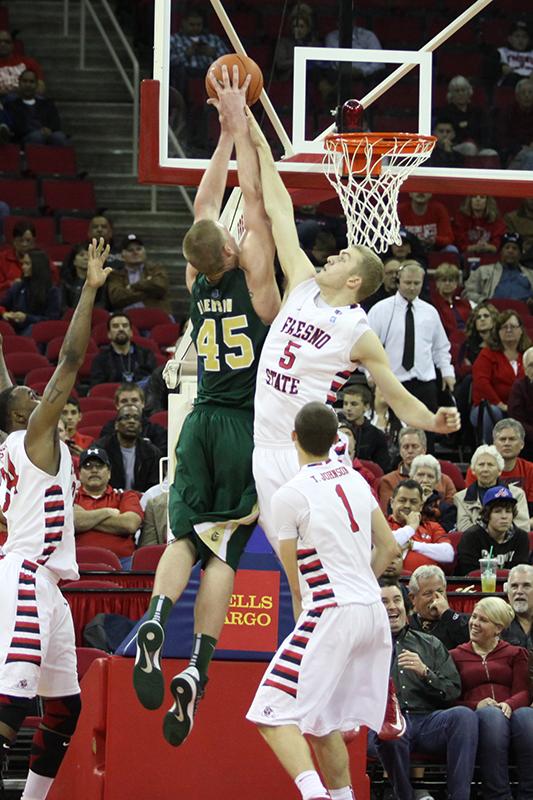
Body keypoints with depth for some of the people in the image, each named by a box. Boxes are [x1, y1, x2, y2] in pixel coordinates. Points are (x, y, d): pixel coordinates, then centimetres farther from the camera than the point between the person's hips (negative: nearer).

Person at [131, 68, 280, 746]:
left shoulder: (197, 280, 1)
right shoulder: (253, 278, -10)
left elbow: (206, 204, 13)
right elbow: (252, 197, -6)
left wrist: (227, 135, 18)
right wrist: (237, 127, 0)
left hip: (202, 423, 3)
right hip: (246, 427, -3)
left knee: (184, 537, 4)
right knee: (223, 550, -4)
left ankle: (154, 624, -24)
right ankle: (197, 669, -15)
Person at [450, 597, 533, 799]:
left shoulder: (515, 654, 24)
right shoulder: (456, 656, 22)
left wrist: (509, 704, -15)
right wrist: (476, 706, -11)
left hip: (509, 713, 1)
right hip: (475, 718, -1)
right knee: (491, 714, -39)